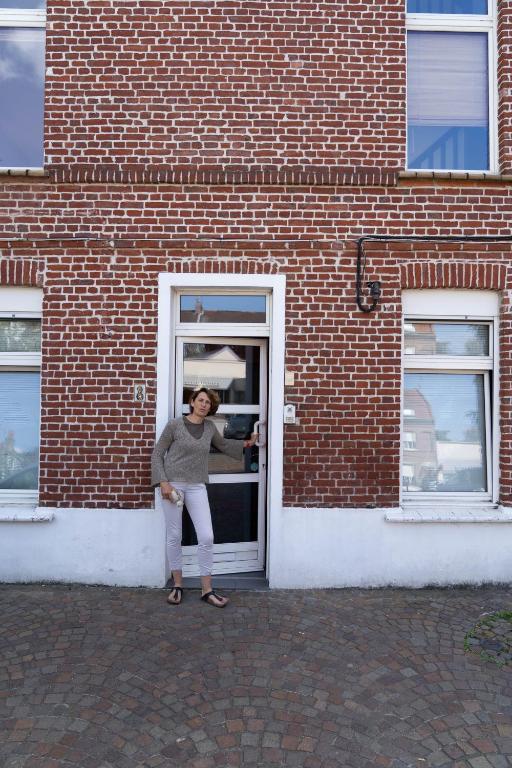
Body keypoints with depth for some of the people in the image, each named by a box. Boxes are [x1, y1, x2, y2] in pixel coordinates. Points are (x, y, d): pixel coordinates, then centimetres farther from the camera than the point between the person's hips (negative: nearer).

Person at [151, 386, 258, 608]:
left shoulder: (209, 427, 7)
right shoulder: (175, 424, -5)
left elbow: (223, 445, 28)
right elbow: (157, 455, -2)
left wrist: (245, 444, 20)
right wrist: (163, 482, -11)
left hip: (197, 487, 3)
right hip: (173, 484, -3)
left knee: (207, 537, -3)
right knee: (174, 536, 6)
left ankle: (206, 589, 11)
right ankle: (177, 584, 26)